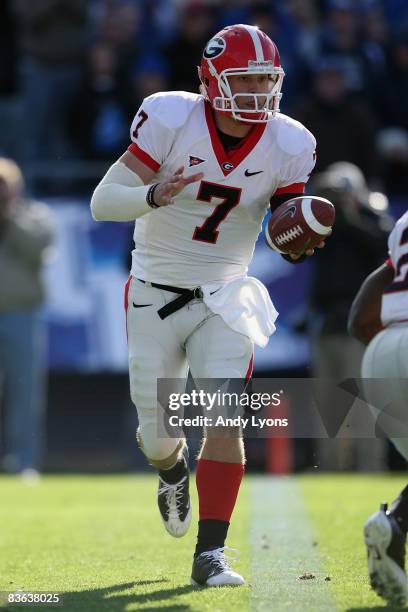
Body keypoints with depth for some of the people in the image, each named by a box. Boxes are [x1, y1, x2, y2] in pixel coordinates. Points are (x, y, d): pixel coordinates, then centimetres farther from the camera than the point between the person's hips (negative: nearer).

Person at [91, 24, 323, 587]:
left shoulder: (288, 146, -10)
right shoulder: (172, 120, -19)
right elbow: (103, 202, -20)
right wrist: (155, 195, -40)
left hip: (224, 298, 1)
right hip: (155, 295, -1)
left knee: (223, 419, -16)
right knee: (157, 431, 9)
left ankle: (210, 555, -12)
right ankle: (172, 473, 47)